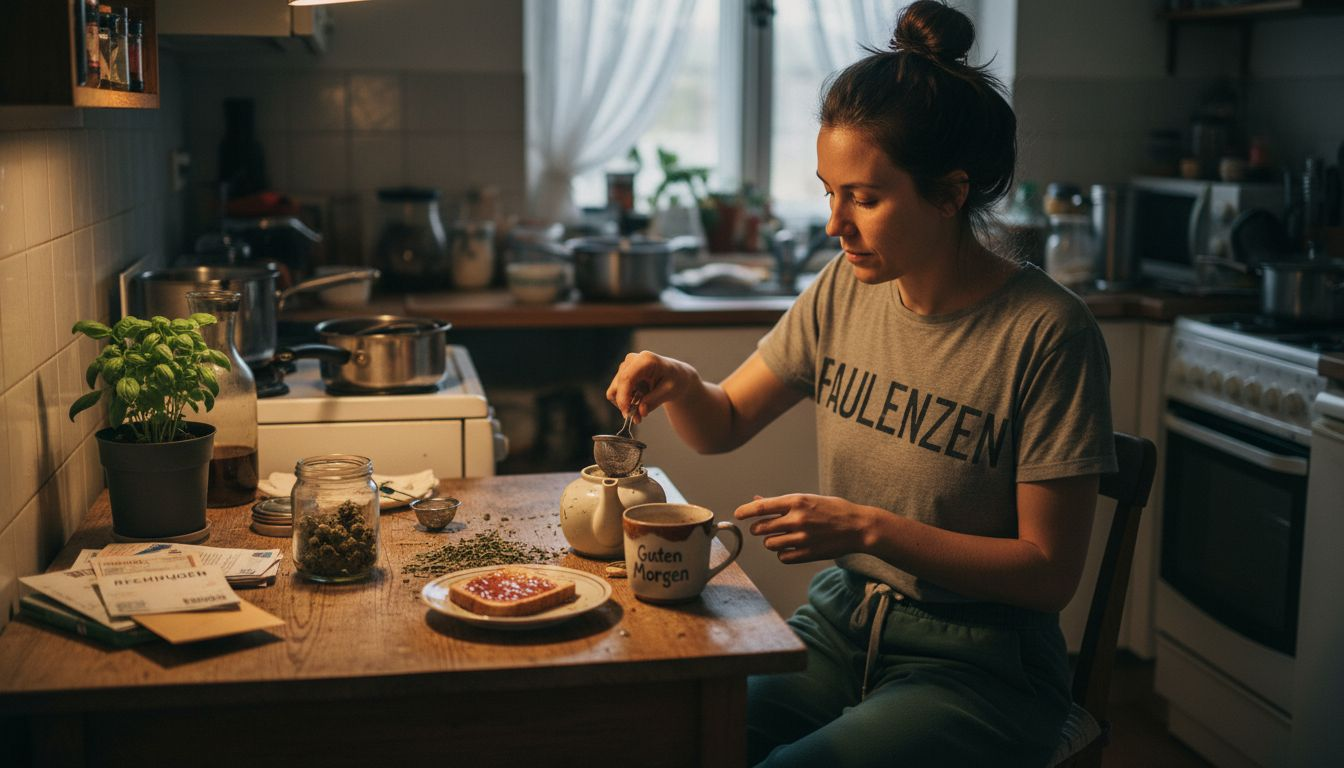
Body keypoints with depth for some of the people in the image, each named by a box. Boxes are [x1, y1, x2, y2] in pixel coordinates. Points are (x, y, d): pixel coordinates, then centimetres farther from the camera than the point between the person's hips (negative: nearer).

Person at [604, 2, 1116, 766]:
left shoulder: (1046, 332, -17)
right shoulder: (846, 289, 0)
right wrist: (679, 383, -12)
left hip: (978, 666, -4)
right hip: (841, 621, 5)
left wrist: (870, 529, -22)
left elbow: (1050, 572, -14)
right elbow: (725, 425, 11)